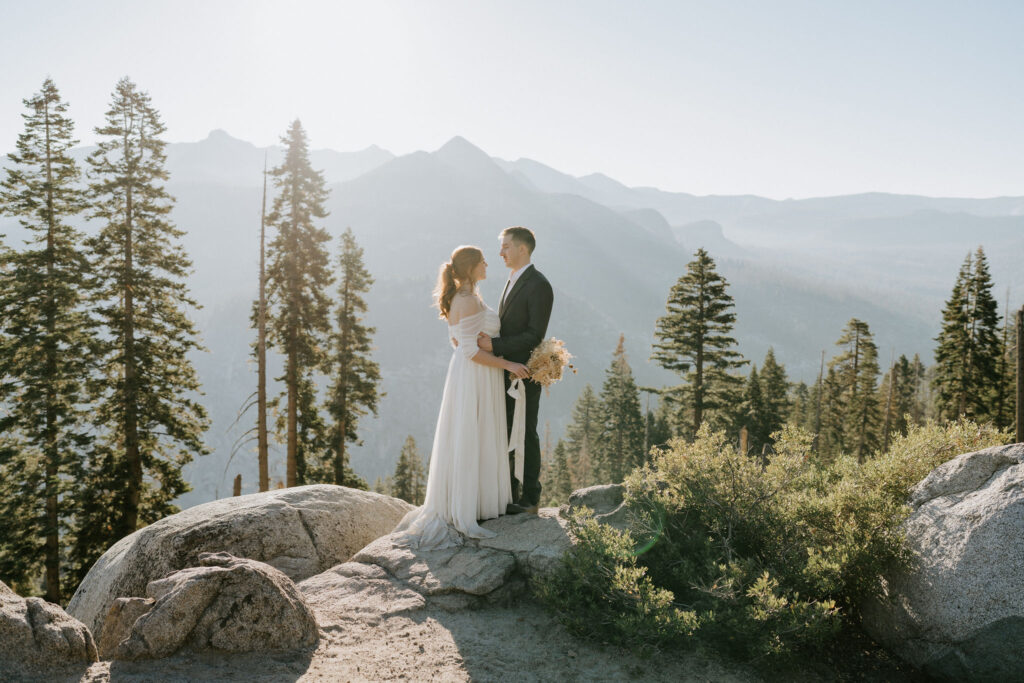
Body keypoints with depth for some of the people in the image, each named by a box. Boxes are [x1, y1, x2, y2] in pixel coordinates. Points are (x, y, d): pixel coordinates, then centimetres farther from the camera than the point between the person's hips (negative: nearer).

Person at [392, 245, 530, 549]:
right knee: (471, 441, -1)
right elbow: (471, 351, -23)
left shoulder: (462, 298, 11)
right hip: (475, 379, -10)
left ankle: (464, 500, 28)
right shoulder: (469, 301, -21)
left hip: (467, 376, 10)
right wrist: (508, 365, -18)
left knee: (467, 441, 17)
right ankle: (464, 510, 9)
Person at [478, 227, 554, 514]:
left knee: (526, 435, 2)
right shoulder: (513, 281, 14)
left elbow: (535, 335, -21)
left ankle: (529, 498, 14)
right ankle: (509, 493, 24)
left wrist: (495, 345, -24)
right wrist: (488, 338, 1)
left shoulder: (539, 285, -16)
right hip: (505, 372, 9)